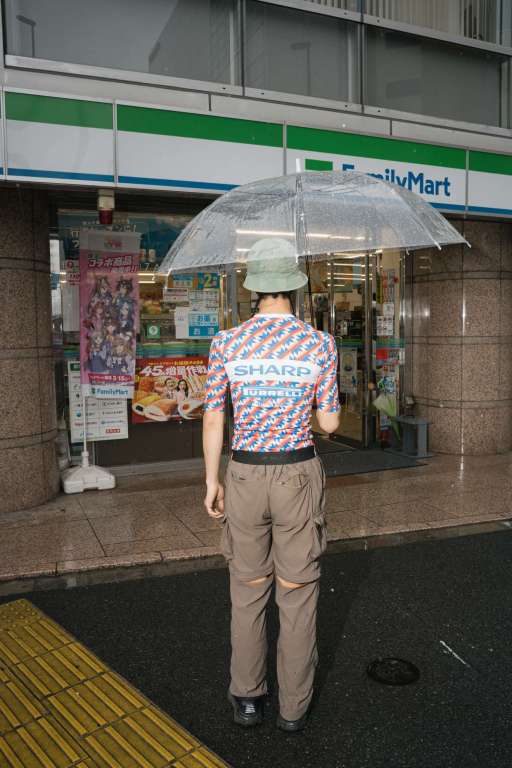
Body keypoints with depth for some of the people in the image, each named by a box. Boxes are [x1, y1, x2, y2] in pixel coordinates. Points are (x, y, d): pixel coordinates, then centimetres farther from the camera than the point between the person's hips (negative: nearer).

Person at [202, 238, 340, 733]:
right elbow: (329, 423, -5)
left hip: (245, 477, 1)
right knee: (297, 595, 15)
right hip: (298, 476, -1)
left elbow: (213, 419, -4)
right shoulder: (319, 344, -9)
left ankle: (246, 698, 34)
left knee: (247, 591, 19)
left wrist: (211, 482, 7)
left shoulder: (227, 343, -8)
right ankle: (294, 706, 31)